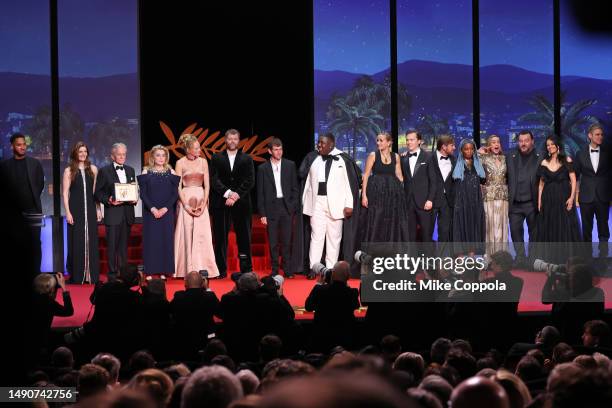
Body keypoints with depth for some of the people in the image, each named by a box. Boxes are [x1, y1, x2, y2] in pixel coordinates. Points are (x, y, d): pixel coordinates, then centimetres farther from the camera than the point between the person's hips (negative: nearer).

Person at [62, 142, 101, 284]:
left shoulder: (93, 169, 7)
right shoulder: (69, 171, -1)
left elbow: (96, 191, 10)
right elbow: (65, 193, -2)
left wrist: (98, 209, 5)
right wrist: (68, 212, -9)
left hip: (90, 210, 2)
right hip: (76, 210, -2)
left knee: (91, 242, 4)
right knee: (76, 243, 1)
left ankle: (92, 275, 11)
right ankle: (77, 276, 7)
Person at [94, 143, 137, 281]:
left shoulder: (130, 170, 15)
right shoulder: (104, 171, 0)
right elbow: (98, 193, -2)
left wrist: (134, 199, 0)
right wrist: (108, 201, -17)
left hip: (127, 214, 4)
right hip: (112, 213, -4)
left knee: (124, 245, 9)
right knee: (112, 246, -3)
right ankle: (112, 274, 1)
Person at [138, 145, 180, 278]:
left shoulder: (170, 172, 5)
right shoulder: (146, 172, 3)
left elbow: (175, 194, 0)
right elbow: (142, 193, -2)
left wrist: (165, 208, -12)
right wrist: (152, 209, -14)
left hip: (167, 212, 1)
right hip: (150, 212, -1)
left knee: (166, 240, 0)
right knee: (151, 240, -3)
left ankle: (164, 271, 4)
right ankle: (150, 271, 0)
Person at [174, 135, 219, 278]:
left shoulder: (203, 162, 7)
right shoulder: (180, 163, -1)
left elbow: (207, 185, 5)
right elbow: (178, 187, -3)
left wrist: (203, 204, -7)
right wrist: (186, 206, -12)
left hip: (201, 201, 2)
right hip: (186, 200, -2)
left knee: (202, 235, -2)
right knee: (187, 235, -2)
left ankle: (202, 268, 1)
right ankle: (188, 269, 3)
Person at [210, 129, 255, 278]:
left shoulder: (247, 159, 10)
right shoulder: (216, 159, 9)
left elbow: (249, 181, 1)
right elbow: (214, 180, -1)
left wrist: (236, 195, -10)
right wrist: (228, 193, -13)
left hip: (241, 203, 0)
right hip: (221, 203, 0)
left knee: (243, 236, 0)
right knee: (221, 236, -1)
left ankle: (246, 269, 5)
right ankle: (221, 270, 3)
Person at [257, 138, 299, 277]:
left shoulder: (290, 165, 5)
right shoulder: (263, 168, 3)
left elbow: (295, 188, 7)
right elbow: (260, 193, 3)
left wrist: (294, 207, -2)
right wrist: (262, 214, -2)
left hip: (287, 207, 0)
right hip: (271, 208, 0)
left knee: (286, 241, 0)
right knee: (273, 242, 3)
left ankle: (287, 269, 7)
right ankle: (275, 270, 10)